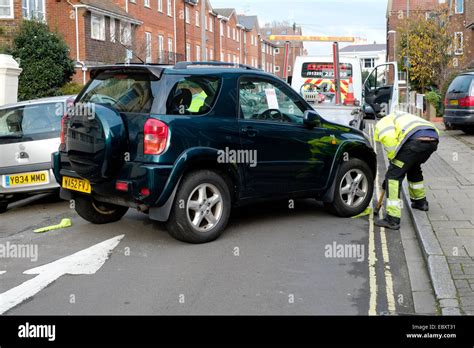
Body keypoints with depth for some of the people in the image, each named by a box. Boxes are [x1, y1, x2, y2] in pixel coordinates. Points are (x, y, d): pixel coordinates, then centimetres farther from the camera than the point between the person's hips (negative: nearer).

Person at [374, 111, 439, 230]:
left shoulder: (382, 123, 18)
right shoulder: (400, 118, 42)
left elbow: (389, 139, -7)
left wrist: (393, 160, 9)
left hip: (415, 141, -8)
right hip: (433, 140, 8)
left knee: (394, 175, 0)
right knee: (414, 169, 35)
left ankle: (392, 219, -4)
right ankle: (420, 201, 50)